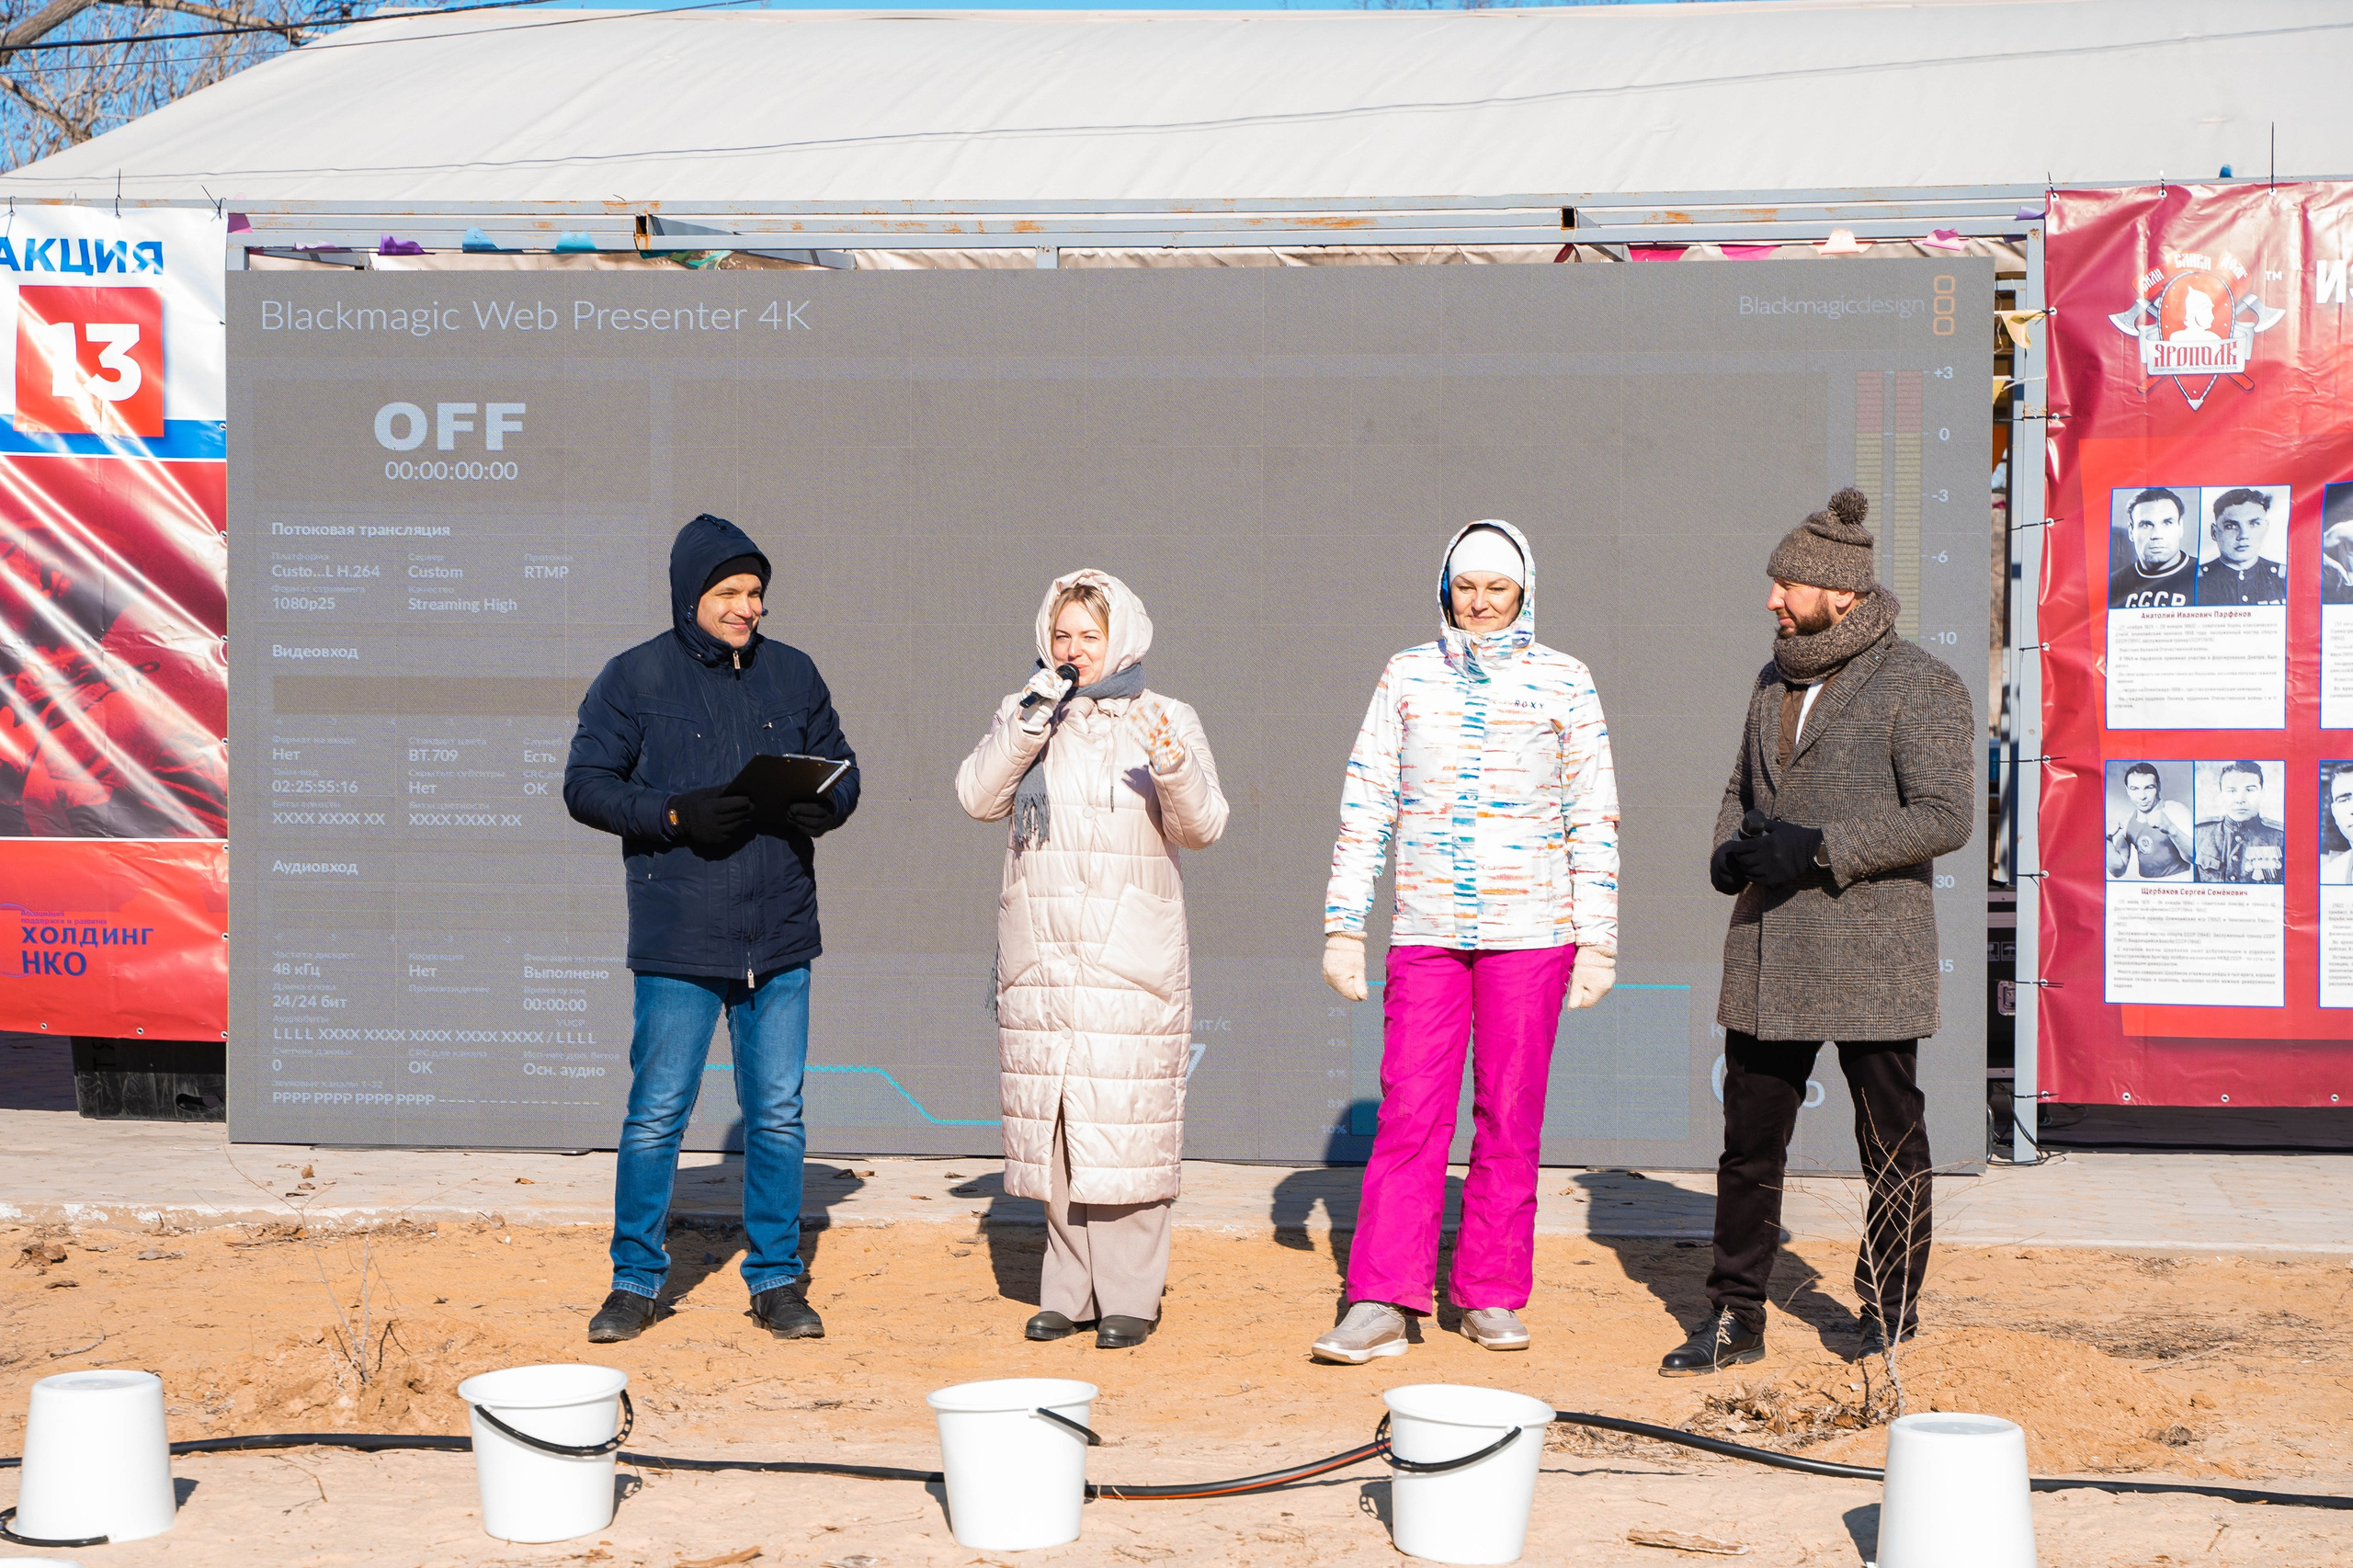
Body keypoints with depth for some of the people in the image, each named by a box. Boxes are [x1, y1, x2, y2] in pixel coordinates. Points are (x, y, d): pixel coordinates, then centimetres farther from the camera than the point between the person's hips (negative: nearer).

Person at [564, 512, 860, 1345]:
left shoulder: (793, 674, 9)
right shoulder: (636, 678, -1)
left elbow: (841, 766, 16)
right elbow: (586, 784, -4)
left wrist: (824, 804, -7)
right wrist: (675, 814, -18)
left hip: (780, 938, 3)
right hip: (677, 940, -3)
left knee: (778, 1113, 7)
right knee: (656, 1113, 1)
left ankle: (777, 1279, 18)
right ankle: (635, 1281, 14)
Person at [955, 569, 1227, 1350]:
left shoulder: (1165, 721, 3)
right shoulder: (1024, 715, 11)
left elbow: (1201, 827, -6)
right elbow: (978, 797, -2)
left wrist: (1173, 766, -25)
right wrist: (1032, 723, -11)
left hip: (1131, 956, -3)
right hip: (1041, 956, 3)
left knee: (1125, 1123, -6)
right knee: (1052, 1123, 5)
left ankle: (1129, 1296, 0)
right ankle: (1070, 1289, 14)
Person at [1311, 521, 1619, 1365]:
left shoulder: (1563, 684, 4)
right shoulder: (1407, 676, 8)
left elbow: (1593, 819, 5)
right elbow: (1365, 804, 10)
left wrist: (1597, 941, 2)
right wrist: (1343, 925, 5)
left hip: (1531, 930, -1)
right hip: (1425, 930, 1)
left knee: (1510, 1116, 2)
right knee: (1409, 1113, -5)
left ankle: (1492, 1296, 12)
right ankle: (1382, 1304, -4)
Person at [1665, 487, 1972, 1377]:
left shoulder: (1920, 687, -8)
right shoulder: (1777, 683, 15)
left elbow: (1946, 816, -16)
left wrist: (1819, 847, -21)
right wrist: (1729, 851, 4)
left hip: (1871, 960, -6)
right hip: (1767, 957, 6)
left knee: (1891, 1147, 3)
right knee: (1749, 1143, 7)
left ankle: (1890, 1328, 14)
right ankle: (1734, 1320, 15)